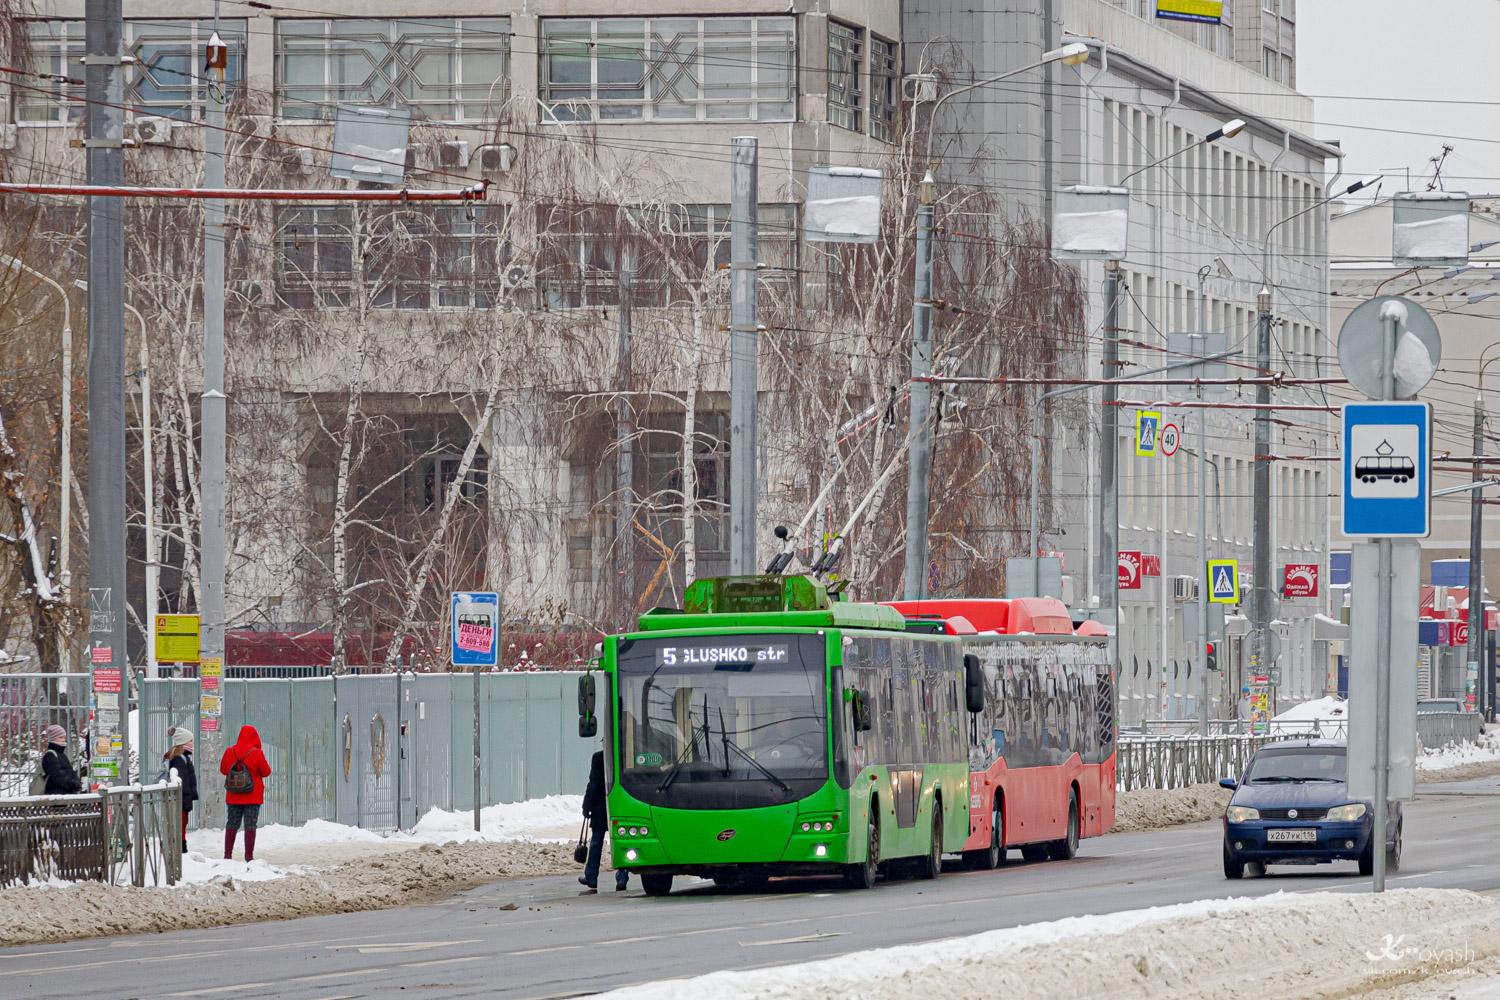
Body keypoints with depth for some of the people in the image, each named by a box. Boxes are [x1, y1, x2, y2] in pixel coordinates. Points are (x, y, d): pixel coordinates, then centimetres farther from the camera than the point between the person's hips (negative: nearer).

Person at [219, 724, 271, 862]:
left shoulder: (230, 752, -3)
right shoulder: (256, 753, -12)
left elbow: (223, 770, 9)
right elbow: (266, 772, -3)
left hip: (233, 797, 3)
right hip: (253, 797, -3)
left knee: (231, 825, 11)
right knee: (250, 825, 1)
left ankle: (228, 854, 11)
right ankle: (249, 855, 1)